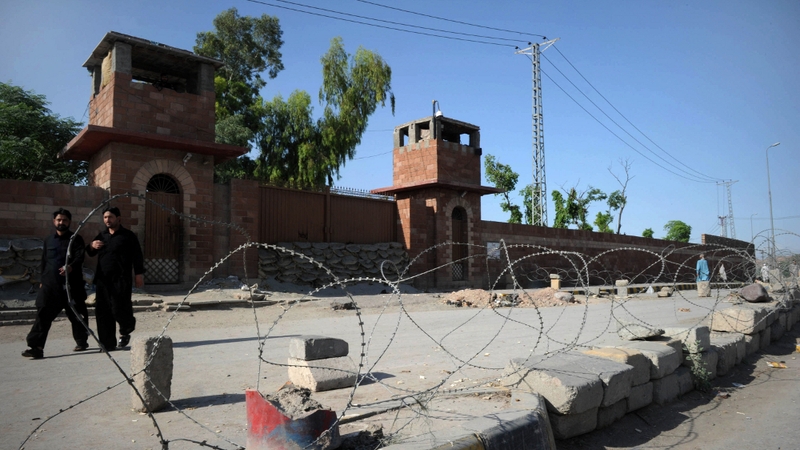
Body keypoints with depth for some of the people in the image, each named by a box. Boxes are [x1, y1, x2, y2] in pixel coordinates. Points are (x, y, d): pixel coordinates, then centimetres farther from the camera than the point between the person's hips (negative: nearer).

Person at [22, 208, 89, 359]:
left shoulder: (76, 239, 3)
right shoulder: (48, 240, 18)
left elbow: (79, 257, -13)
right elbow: (44, 261, 23)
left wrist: (71, 267, -33)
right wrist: (42, 280, 19)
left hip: (72, 284, -3)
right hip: (50, 284, 3)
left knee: (77, 314, 7)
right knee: (43, 314, -8)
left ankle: (81, 341, 24)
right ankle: (36, 347, -11)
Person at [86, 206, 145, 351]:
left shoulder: (128, 236, 2)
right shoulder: (102, 235, 18)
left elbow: (137, 256, -2)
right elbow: (90, 253, 27)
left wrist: (139, 274, -9)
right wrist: (92, 246, 3)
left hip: (121, 280, -5)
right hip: (103, 279, 5)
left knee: (119, 309, -10)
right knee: (103, 312, 2)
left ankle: (125, 332, 21)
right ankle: (108, 344, 10)